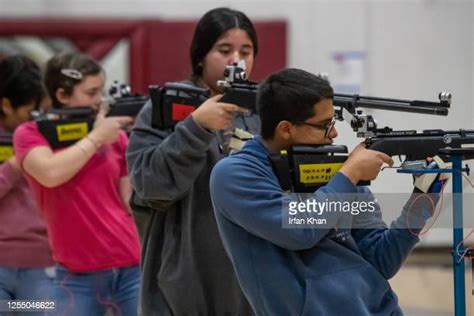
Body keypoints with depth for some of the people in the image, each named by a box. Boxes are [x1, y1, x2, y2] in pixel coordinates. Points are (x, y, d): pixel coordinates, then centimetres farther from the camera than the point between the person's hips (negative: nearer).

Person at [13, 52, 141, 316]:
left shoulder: (115, 135, 11)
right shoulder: (32, 134, 2)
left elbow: (130, 199, 10)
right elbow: (50, 174, -18)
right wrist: (95, 137, -8)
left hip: (132, 267, 3)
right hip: (78, 276, -3)